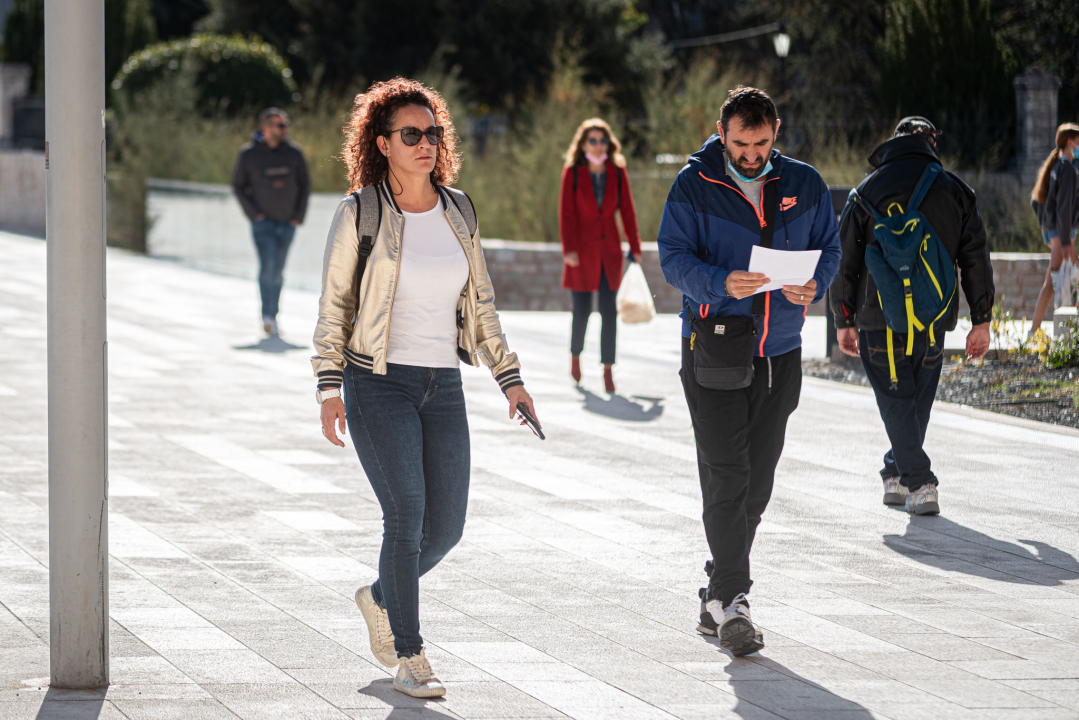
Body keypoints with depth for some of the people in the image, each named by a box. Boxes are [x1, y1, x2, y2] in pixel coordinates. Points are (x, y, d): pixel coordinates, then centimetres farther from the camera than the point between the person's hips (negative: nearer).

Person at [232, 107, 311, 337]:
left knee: (277, 271, 9)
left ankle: (272, 316, 19)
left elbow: (304, 185, 9)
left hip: (287, 223, 3)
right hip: (263, 221, -3)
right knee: (268, 265, -18)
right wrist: (253, 213, -6)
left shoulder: (293, 154, 0)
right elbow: (238, 186, 3)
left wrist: (298, 215, 1)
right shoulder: (249, 154, -5)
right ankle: (268, 317, -22)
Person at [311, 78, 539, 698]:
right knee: (407, 512, -15)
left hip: (444, 387, 5)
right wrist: (330, 386, -8)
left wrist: (509, 376, 9)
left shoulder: (458, 211, 9)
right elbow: (334, 305, 0)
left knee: (447, 525, 3)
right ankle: (409, 659, -6)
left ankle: (382, 599, 32)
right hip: (378, 384, -5)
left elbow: (480, 303, 15)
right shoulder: (359, 215, -4)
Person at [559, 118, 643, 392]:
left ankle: (608, 369, 0)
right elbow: (566, 213, -6)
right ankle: (575, 355, 29)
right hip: (582, 249, -2)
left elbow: (627, 211, 6)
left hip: (609, 249, 2)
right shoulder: (572, 173, -4)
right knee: (582, 310, 2)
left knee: (609, 311, -5)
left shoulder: (618, 173, 2)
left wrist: (635, 248, 4)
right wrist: (568, 249, -14)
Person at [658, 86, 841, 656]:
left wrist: (813, 285, -13)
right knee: (725, 475, -12)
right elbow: (673, 257, -8)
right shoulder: (694, 185, -4)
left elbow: (828, 247, 10)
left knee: (757, 480, 11)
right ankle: (730, 600, -12)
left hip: (779, 351, 4)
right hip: (714, 347, -4)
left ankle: (720, 592, 26)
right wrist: (721, 283, -27)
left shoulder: (804, 185, 7)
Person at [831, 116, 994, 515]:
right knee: (918, 401, 16)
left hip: (881, 321, -2)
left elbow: (844, 262, 2)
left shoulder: (866, 193, 1)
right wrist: (981, 321, 8)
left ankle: (920, 484, -9)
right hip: (934, 319, 2)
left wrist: (844, 321, 10)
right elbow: (976, 259, 4)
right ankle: (896, 476, 27)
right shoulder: (955, 191, 5)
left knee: (896, 400, 1)